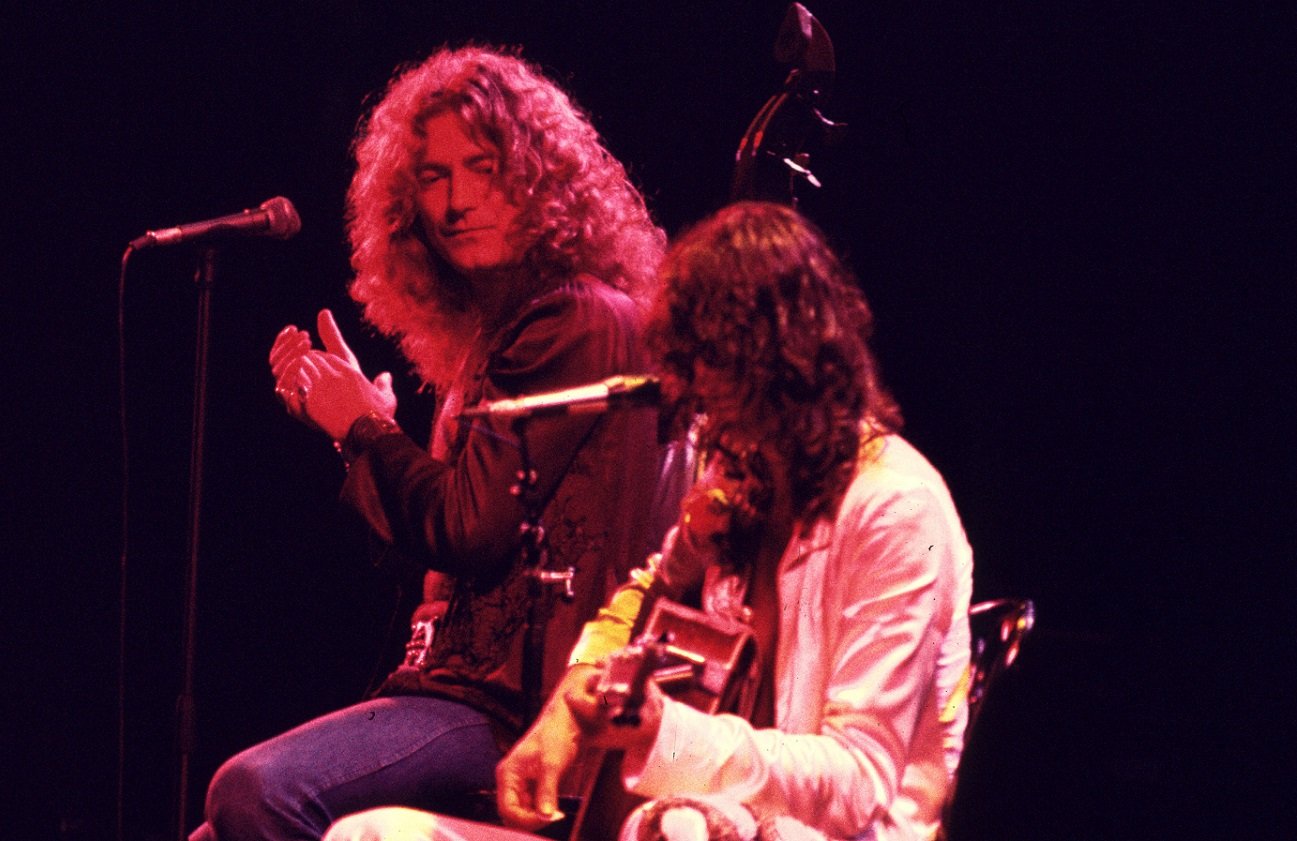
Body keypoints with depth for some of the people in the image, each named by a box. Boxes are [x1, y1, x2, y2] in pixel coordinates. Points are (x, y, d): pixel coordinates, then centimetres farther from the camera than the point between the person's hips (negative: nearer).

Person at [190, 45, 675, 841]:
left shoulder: (578, 322, -9)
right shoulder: (493, 329, 21)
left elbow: (471, 529, -16)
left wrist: (367, 425, 0)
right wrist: (354, 423, 12)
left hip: (516, 705, -10)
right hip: (467, 679, 10)